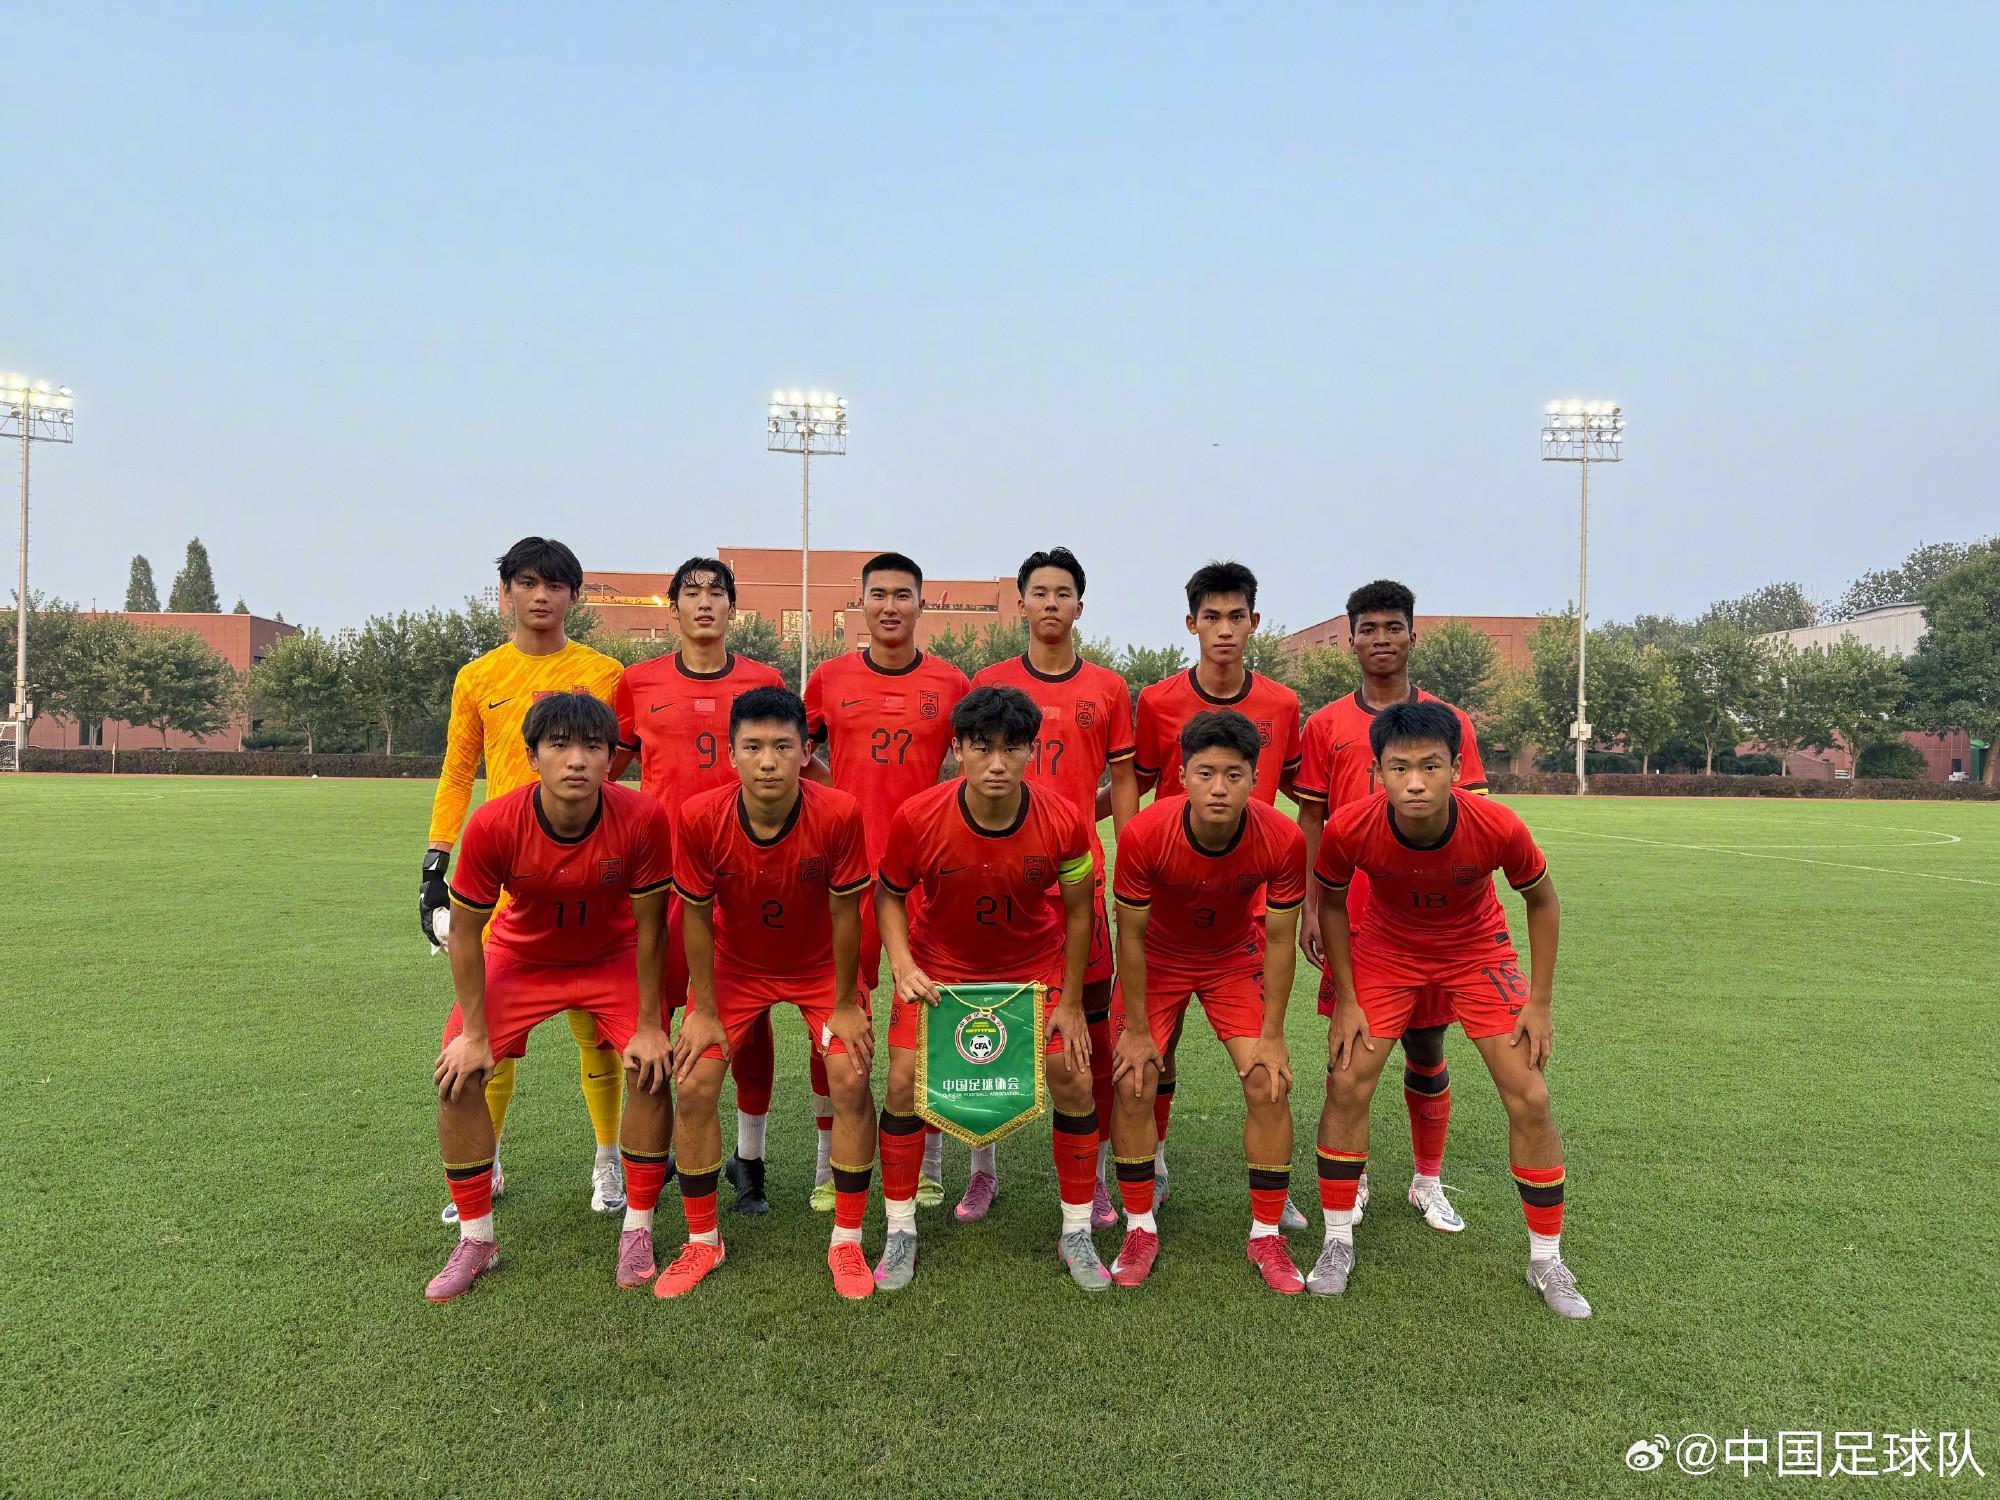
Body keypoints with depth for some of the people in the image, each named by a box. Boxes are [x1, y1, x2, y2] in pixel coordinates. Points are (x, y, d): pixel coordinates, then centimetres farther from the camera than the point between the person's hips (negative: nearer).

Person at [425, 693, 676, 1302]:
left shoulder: (642, 819, -31)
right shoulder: (494, 824, -30)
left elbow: (650, 927, -18)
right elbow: (465, 932, -15)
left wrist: (648, 1027, -14)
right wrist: (474, 1033, -13)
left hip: (613, 958, -1)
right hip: (519, 956, 1)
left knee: (651, 1071, -15)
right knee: (457, 1075, -10)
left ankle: (638, 1229, 8)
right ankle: (476, 1240, 11)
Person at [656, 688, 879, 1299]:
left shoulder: (838, 814, -30)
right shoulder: (699, 817, -27)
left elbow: (844, 914, -18)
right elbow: (696, 916, -14)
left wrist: (844, 1005, -10)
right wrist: (703, 1012, -8)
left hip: (821, 965, -1)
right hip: (733, 964, 1)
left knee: (850, 1080, -12)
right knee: (694, 1086, -6)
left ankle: (847, 1243, 7)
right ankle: (702, 1242, 15)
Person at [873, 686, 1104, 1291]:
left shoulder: (1063, 821, -25)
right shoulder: (918, 817, -26)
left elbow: (1076, 909, -9)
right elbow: (888, 894, -7)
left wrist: (1070, 1001, -5)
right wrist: (903, 965, -23)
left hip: (1035, 964, 0)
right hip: (940, 964, 0)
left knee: (1074, 1082, -6)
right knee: (904, 1080, -9)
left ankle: (1077, 1234, 15)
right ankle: (900, 1233, 13)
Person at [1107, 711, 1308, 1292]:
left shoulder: (1283, 839, -29)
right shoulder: (1143, 835, -33)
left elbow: (1280, 939, -15)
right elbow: (1131, 934, -18)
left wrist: (1272, 1035, -12)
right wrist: (1137, 1029, -13)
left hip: (1237, 958, 1)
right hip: (1159, 958, -1)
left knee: (1270, 1085, -9)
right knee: (1133, 1085, -9)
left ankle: (1266, 1235, 10)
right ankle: (1140, 1229, 11)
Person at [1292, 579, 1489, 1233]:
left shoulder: (1449, 723, 4)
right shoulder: (1326, 725, 4)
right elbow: (1310, 822, 5)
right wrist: (1309, 906, -1)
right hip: (1351, 914, 0)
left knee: (1425, 1047, 8)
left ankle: (1428, 1181, 25)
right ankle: (1350, 1181, 21)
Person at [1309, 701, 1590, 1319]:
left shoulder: (1498, 827, -32)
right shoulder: (1350, 828, -31)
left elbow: (1541, 900, -10)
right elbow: (1331, 903, -9)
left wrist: (1540, 1002, -8)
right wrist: (1346, 1001, -8)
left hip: (1477, 950, 0)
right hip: (1386, 948, 0)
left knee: (1529, 1098, -4)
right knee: (1346, 1085, -7)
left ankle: (1546, 1261, 16)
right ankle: (1338, 1243, 12)